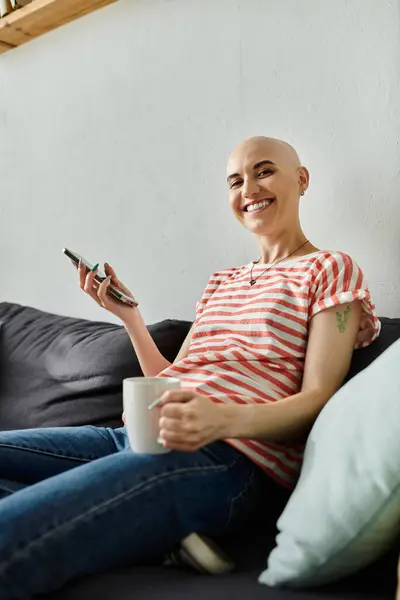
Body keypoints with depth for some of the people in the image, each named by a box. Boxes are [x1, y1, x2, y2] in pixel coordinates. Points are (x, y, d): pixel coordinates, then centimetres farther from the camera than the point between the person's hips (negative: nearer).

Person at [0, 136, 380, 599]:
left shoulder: (330, 269, 8)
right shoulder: (220, 283, 28)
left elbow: (318, 399, -4)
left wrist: (223, 419, -23)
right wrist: (129, 316, 12)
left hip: (227, 456, -8)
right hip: (139, 435, 9)